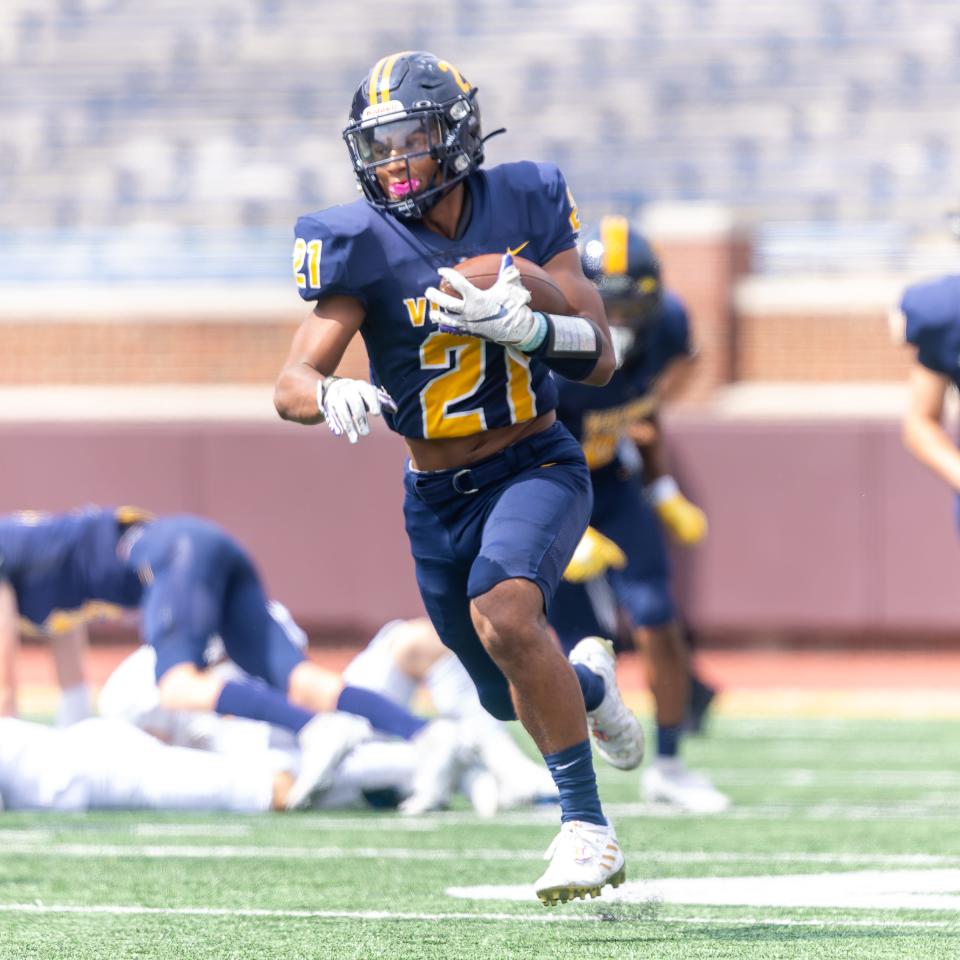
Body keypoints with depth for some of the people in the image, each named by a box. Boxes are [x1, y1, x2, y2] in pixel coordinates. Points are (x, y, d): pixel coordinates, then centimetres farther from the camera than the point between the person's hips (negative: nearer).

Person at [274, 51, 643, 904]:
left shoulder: (523, 208, -11)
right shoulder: (363, 246, -13)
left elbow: (601, 359, -11)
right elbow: (292, 383, -21)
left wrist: (525, 325, -32)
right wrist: (331, 396, -45)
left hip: (535, 467, -3)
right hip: (436, 497, 3)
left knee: (504, 614, -32)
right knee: (516, 696, 16)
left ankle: (587, 826, -24)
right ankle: (590, 692, 55)